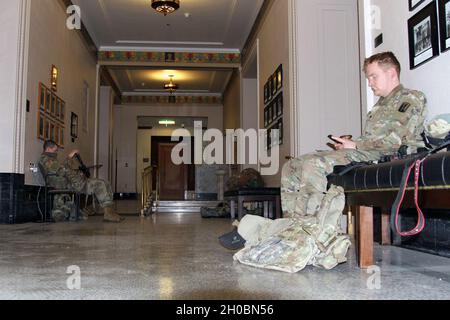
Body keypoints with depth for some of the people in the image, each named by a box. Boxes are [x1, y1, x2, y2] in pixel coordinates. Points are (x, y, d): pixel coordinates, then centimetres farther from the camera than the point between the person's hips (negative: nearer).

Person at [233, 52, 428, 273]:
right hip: (364, 154, 10)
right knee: (292, 167, -4)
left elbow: (396, 141, -13)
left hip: (380, 157, -10)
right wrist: (348, 144, 6)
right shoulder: (381, 105, 33)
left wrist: (355, 144, -9)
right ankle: (295, 226, -16)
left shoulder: (411, 99, 3)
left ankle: (309, 239, -33)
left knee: (314, 163, -33)